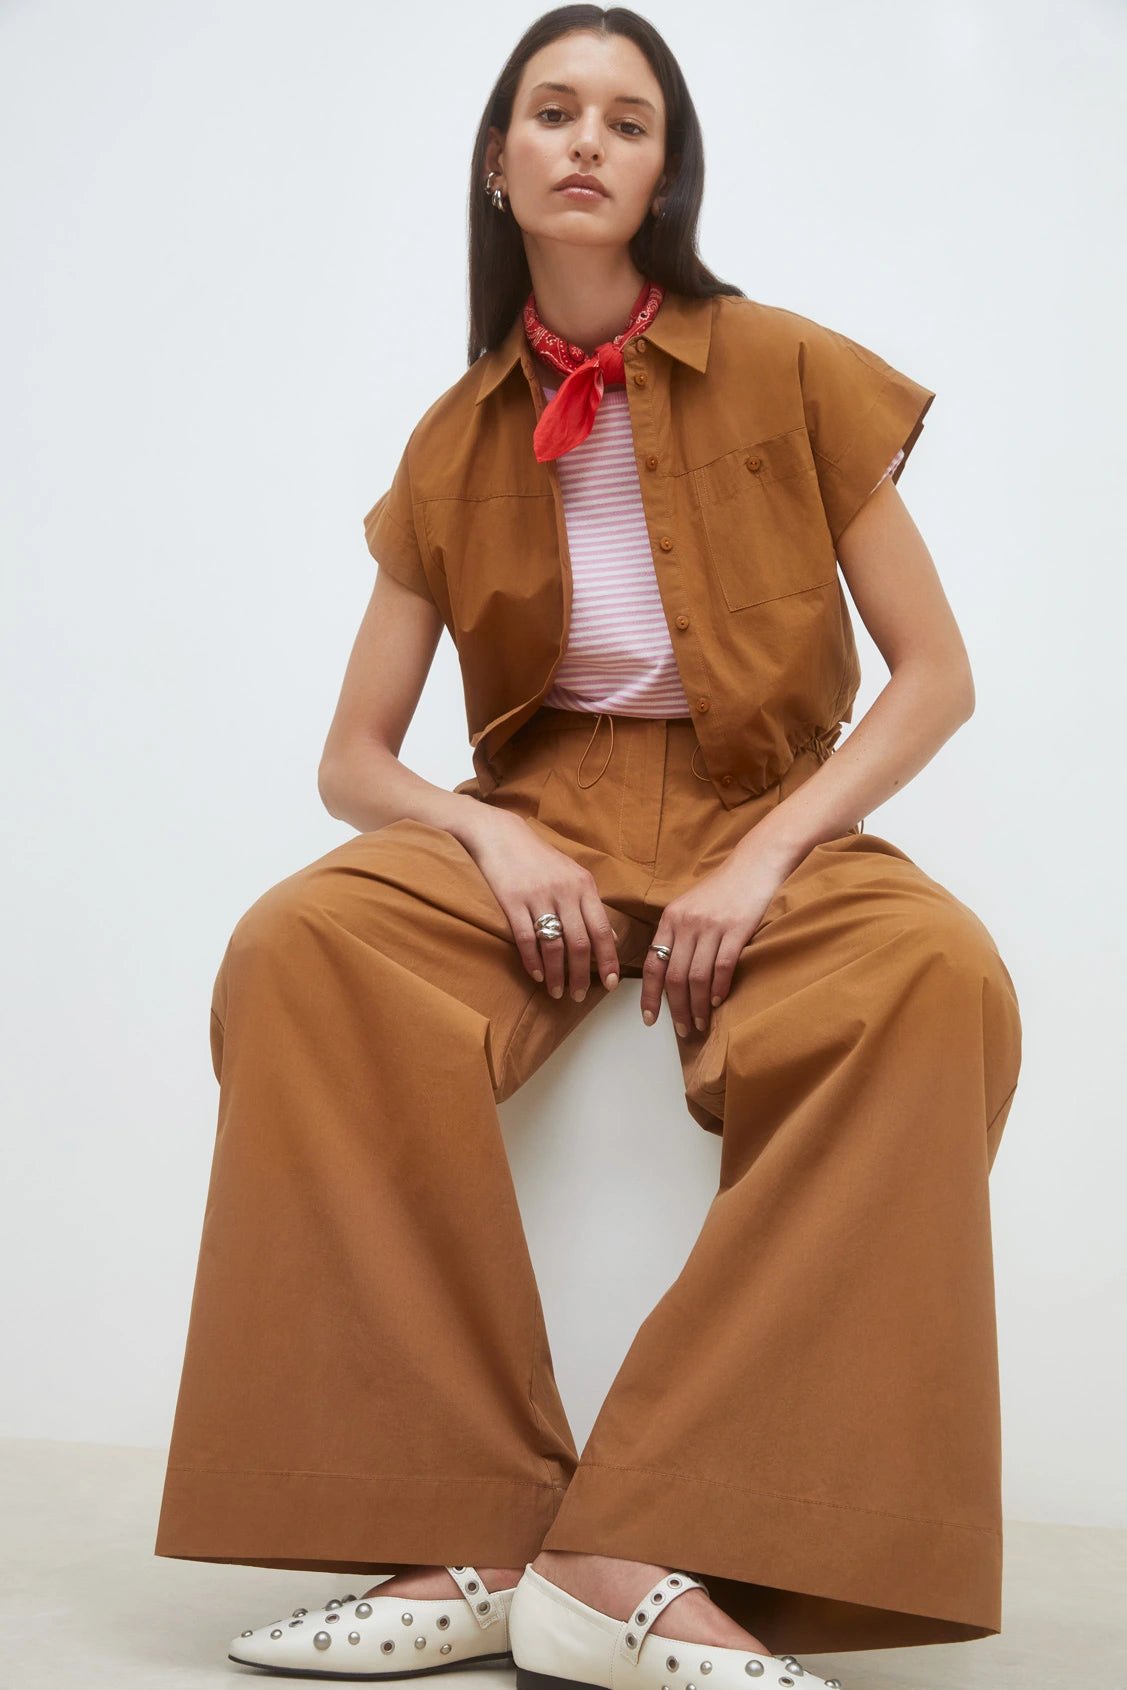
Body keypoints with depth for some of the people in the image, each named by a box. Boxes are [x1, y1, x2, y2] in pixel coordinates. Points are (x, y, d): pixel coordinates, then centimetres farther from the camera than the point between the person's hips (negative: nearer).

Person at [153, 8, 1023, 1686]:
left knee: (941, 979, -36)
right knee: (297, 949, -31)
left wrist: (764, 859, -16)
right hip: (532, 822, 2)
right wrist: (495, 839, -15)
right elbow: (352, 760, 8)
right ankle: (462, 1531, -31)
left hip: (764, 818, -1)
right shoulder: (455, 445, 6)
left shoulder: (791, 376, 0)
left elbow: (936, 675, -1)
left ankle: (637, 1553, -38)